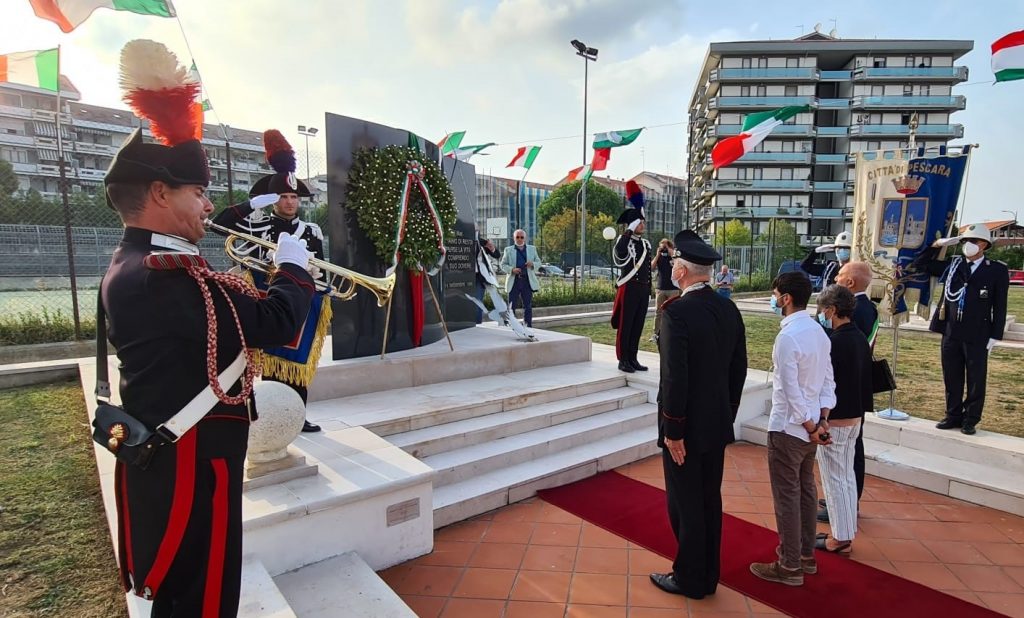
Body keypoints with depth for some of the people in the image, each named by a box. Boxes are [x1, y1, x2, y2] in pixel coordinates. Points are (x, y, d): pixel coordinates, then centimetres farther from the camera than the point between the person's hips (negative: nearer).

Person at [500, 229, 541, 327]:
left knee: (528, 306, 6)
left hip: (528, 281, 1)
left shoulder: (532, 249, 13)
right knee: (511, 306, 2)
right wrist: (512, 269, -14)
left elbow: (538, 262, 14)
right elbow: (503, 265, 5)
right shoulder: (508, 250, 8)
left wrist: (533, 264, -10)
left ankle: (528, 326, 13)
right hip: (514, 281, -1)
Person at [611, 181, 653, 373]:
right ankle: (623, 360, 6)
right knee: (625, 325, -1)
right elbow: (620, 252, -33)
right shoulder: (623, 240, -7)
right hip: (629, 289, -7)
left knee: (638, 326, 10)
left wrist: (649, 290, 17)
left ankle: (633, 359, 19)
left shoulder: (646, 243, 14)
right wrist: (630, 231, -28)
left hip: (643, 289, 7)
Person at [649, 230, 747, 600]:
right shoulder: (729, 310, 2)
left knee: (685, 505, 8)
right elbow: (739, 370, 8)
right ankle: (708, 576, 34)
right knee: (710, 501, 19)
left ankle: (689, 579, 25)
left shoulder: (677, 311, -21)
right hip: (718, 424, 8)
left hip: (687, 426, -7)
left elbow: (675, 377, -24)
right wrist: (728, 413, 18)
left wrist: (673, 431, -15)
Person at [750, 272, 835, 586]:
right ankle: (806, 555, 34)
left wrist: (809, 425, -11)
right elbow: (828, 379, 7)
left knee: (786, 496, 3)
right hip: (810, 426, 9)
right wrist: (821, 420, 6)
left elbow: (791, 389, -22)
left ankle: (790, 566, 16)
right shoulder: (819, 331, 5)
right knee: (806, 489, 19)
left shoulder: (787, 336, -22)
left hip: (788, 428, -9)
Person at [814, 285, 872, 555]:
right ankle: (848, 532, 28)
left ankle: (840, 539, 13)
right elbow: (864, 379, 13)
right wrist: (860, 411, 21)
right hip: (855, 417, 9)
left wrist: (820, 419, -13)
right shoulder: (861, 339, 6)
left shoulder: (834, 342, -21)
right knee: (847, 476, 17)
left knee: (835, 479, 3)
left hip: (835, 420, -9)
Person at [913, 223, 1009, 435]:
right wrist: (937, 245, 3)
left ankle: (970, 420, 18)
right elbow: (921, 264, 15)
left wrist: (994, 336, -6)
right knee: (952, 379, 12)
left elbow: (1000, 307, -2)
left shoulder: (997, 271, -1)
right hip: (950, 333, 3)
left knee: (976, 380, 6)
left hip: (977, 337, -3)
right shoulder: (952, 265, 7)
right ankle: (953, 416, 24)